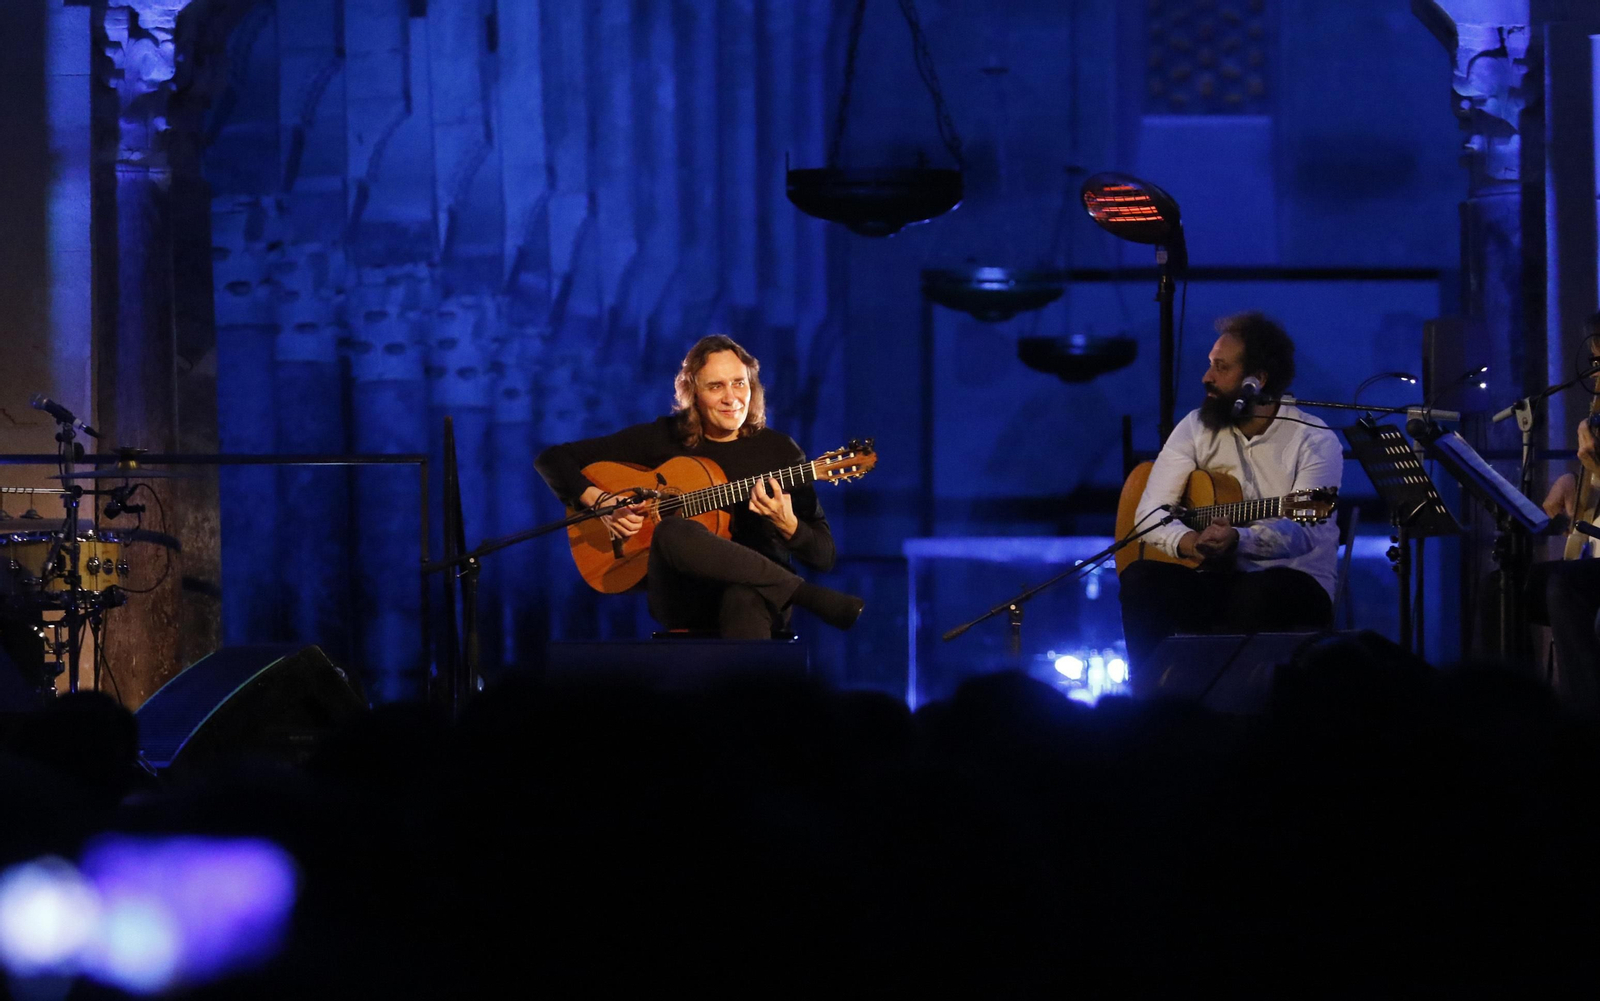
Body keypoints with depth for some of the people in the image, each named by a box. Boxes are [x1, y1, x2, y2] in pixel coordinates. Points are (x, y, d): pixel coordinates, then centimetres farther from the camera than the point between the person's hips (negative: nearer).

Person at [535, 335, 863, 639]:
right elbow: (553, 459, 10)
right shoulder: (661, 439, 7)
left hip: (760, 592, -1)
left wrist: (787, 525, -16)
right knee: (674, 534, -36)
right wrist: (598, 501, -8)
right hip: (682, 596, 1)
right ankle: (810, 597, -27)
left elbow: (824, 557, 5)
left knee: (744, 598, -41)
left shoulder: (781, 451, 7)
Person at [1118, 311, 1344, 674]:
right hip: (1215, 581, 4)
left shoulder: (1315, 441, -5)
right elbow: (1150, 514, 0)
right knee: (1140, 577, -25)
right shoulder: (1196, 429, 8)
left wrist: (1238, 540, -39)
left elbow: (1300, 532, -19)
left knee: (1265, 591, -38)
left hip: (1295, 584, -4)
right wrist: (1188, 542, -24)